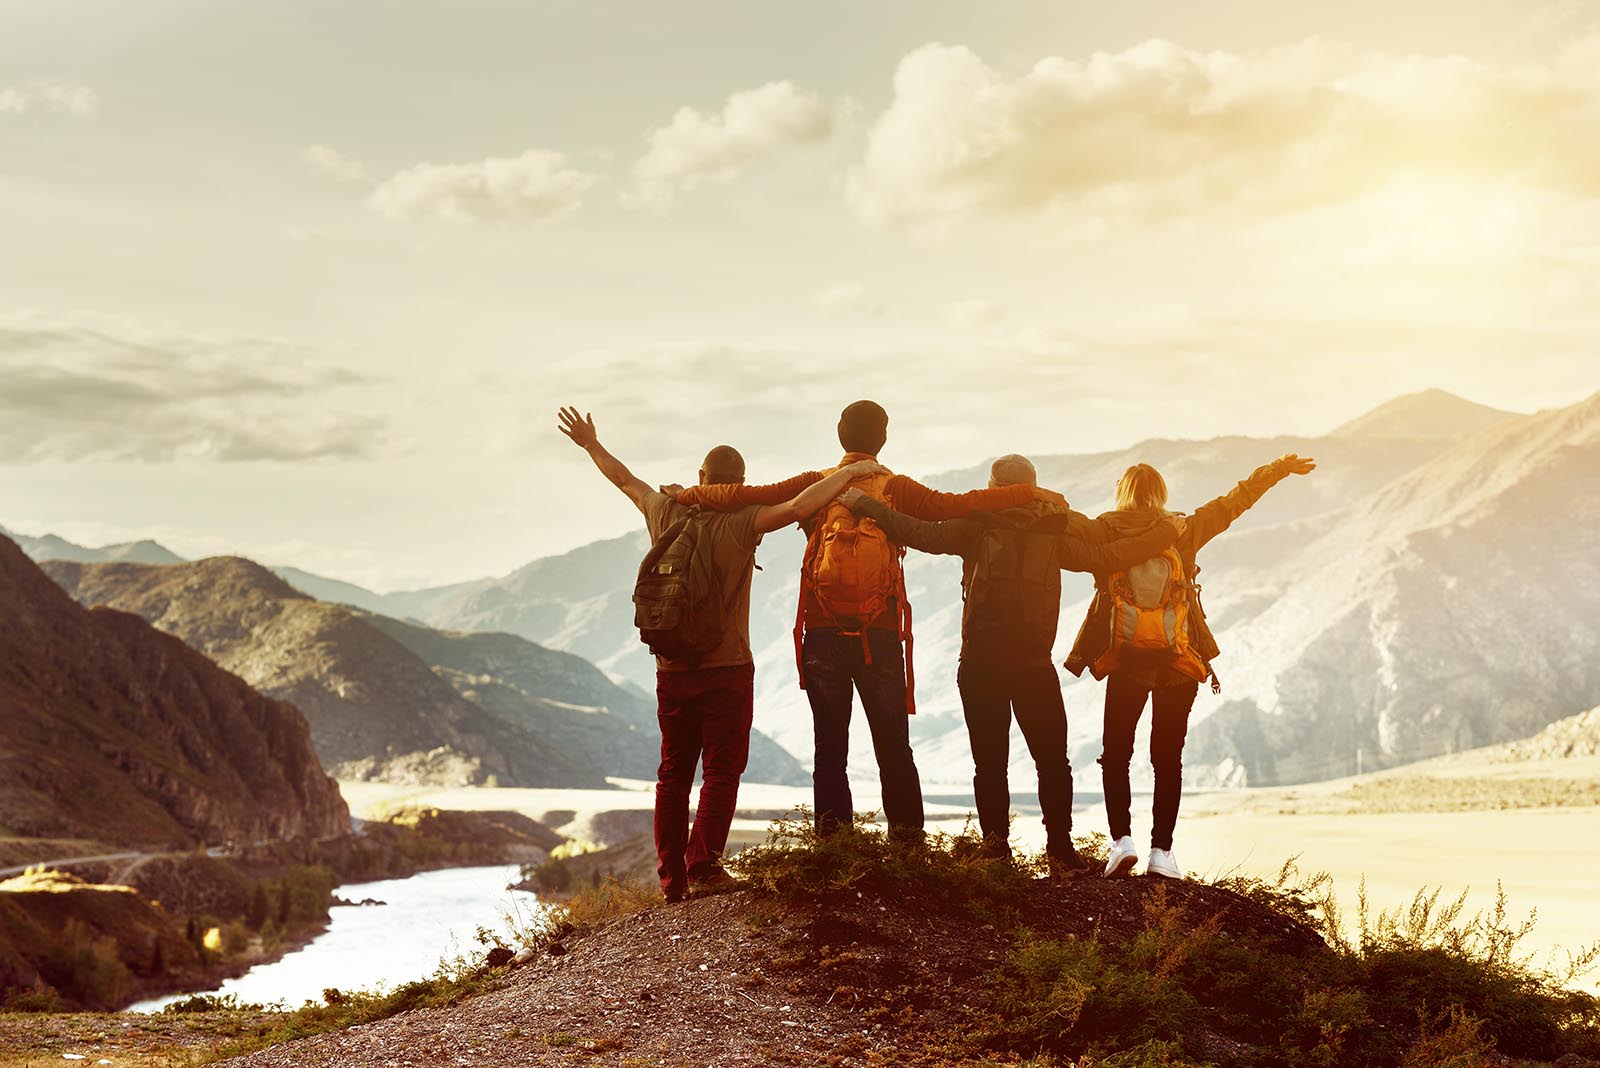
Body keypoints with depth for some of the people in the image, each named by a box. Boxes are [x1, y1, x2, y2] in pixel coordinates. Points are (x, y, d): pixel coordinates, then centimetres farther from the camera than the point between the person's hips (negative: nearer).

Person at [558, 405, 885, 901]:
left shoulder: (667, 512, 3)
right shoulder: (740, 522, -11)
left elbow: (625, 479, 19)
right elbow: (798, 508, -24)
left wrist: (591, 445, 35)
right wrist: (849, 473, -16)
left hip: (671, 669, 5)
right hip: (726, 668, -5)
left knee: (674, 772, 11)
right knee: (721, 771, 0)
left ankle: (671, 877, 12)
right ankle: (703, 867, -9)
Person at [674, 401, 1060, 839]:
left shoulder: (814, 486, 1)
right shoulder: (896, 489, -2)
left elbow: (741, 497, -4)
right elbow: (956, 506, -9)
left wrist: (688, 495, 11)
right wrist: (1030, 493, -2)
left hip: (823, 635, 1)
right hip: (880, 637, -1)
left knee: (830, 748, 5)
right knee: (894, 748, 6)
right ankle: (908, 843, 5)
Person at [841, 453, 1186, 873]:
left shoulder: (977, 528, -4)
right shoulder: (1053, 534, 2)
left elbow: (921, 533, -13)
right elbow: (1109, 555, 4)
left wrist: (863, 503, -8)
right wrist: (1167, 532, 16)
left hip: (980, 667, -1)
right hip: (1035, 666, 1)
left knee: (990, 764, 5)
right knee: (1052, 763, 10)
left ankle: (996, 849, 2)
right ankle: (1060, 850, 6)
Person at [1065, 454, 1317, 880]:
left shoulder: (1103, 533, -1)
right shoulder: (1183, 530, 1)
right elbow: (1233, 501, 10)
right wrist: (1278, 469, 20)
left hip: (1126, 661, -1)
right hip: (1180, 663, 1)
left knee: (1116, 755, 9)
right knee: (1168, 758, 7)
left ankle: (1122, 838, -6)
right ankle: (1161, 851, 3)